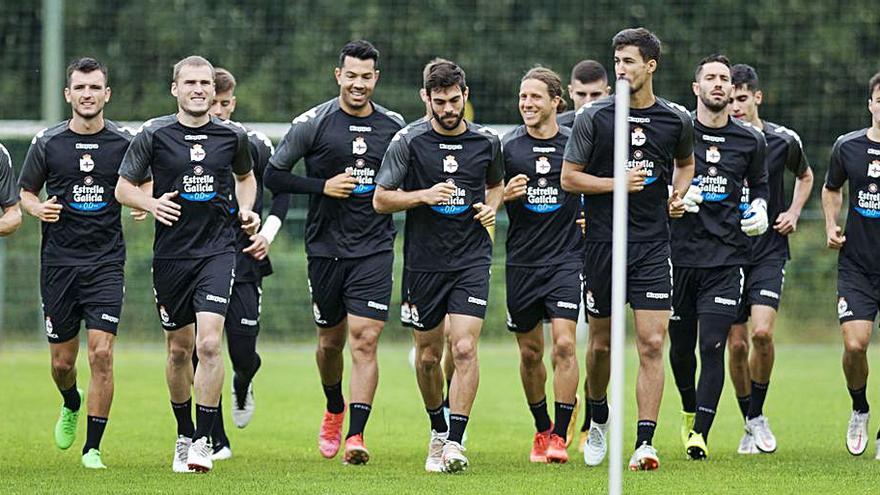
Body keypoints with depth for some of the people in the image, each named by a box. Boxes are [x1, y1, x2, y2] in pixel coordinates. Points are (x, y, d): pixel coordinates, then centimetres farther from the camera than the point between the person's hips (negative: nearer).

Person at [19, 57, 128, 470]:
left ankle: (93, 447, -4)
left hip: (106, 263, -1)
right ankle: (71, 405, 41)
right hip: (59, 261, 1)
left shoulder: (123, 142, 0)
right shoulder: (48, 142, 1)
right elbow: (25, 192, 12)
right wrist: (37, 208, -11)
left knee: (102, 352, -13)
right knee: (62, 361, 6)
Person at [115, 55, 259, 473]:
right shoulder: (154, 135, -3)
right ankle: (184, 434, 29)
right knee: (179, 350, 10)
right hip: (171, 254, 1)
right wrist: (151, 203, -15)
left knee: (210, 344, -16)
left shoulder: (233, 136, 2)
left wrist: (247, 209, 4)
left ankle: (203, 440, -9)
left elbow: (245, 176, 22)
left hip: (217, 250, 0)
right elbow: (123, 188, 4)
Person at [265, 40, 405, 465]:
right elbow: (273, 175, -2)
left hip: (374, 249, 0)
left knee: (364, 339, -12)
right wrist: (323, 186, -12)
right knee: (331, 339, 13)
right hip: (326, 248, 0)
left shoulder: (393, 126, 5)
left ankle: (355, 437, -16)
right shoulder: (313, 123, -3)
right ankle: (334, 411, 40)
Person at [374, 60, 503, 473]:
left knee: (464, 347, -15)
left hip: (472, 260, 0)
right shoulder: (409, 142, -4)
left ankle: (454, 443, -16)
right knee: (428, 355, 9)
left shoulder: (487, 142, 3)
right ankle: (438, 429, 32)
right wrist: (424, 195, -16)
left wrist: (492, 206, 2)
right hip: (424, 263, 0)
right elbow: (381, 199, -2)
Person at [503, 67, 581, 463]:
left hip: (565, 257, -2)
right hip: (522, 262, 2)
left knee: (564, 343, -14)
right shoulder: (507, 147, 1)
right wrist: (505, 195, -13)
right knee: (530, 352, 8)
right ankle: (542, 429, 27)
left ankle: (560, 436, -9)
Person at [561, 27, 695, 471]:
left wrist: (677, 194, 3)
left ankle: (644, 443, -13)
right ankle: (598, 420, 36)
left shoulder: (676, 120, 3)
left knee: (651, 343, -11)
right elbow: (569, 177, -1)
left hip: (652, 246, 0)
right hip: (602, 244, 0)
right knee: (602, 342, 10)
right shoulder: (594, 117, -4)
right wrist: (617, 183, -14)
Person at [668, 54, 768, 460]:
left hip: (725, 258, 0)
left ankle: (700, 433, -9)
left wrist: (759, 210, 5)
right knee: (681, 347, 9)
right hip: (679, 254, 0)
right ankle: (689, 410, 36)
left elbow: (759, 184, 24)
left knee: (712, 346, -11)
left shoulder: (750, 141, 7)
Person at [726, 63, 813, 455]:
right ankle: (750, 424, 16)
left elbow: (805, 176, 20)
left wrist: (793, 212, 5)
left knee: (762, 331, -18)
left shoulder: (783, 141, -1)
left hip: (769, 251, -1)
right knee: (736, 343, -1)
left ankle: (758, 414, 2)